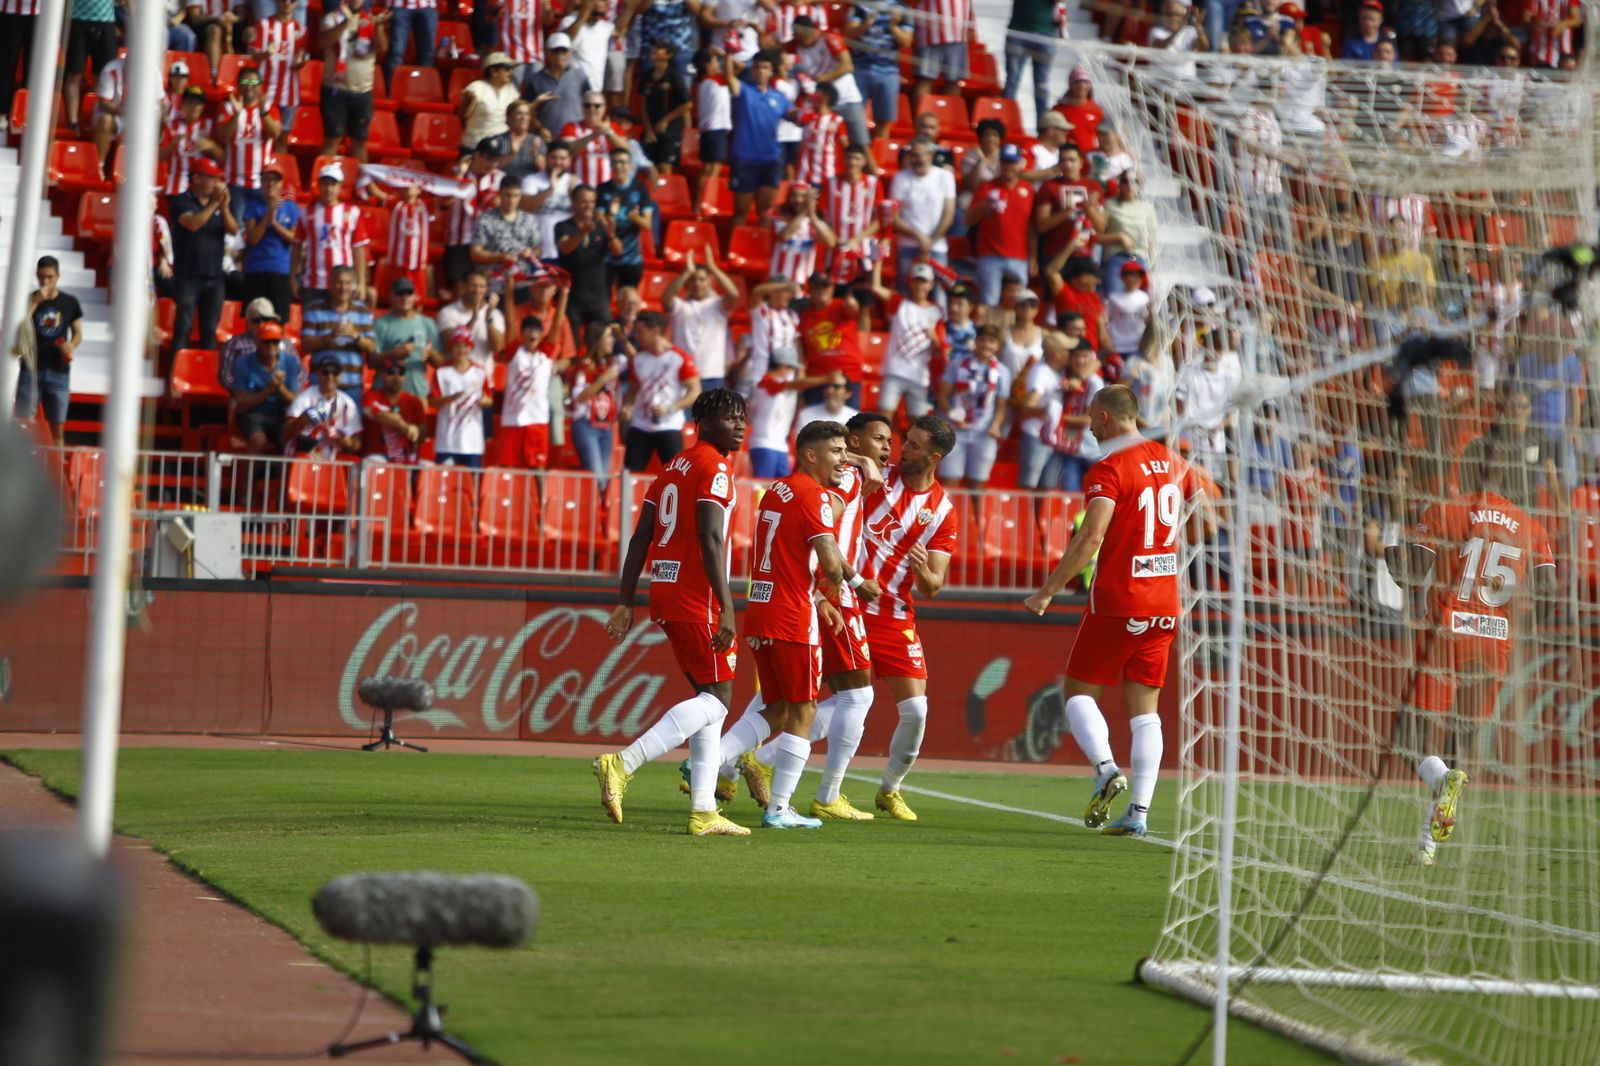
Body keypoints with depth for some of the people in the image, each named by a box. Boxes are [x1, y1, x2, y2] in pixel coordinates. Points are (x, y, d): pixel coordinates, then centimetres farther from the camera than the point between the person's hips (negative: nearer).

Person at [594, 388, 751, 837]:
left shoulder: (673, 467, 17)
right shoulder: (714, 469, -9)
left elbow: (640, 539, 16)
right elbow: (710, 540, -19)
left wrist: (625, 603, 17)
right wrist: (726, 607, -22)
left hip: (664, 594, 9)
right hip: (696, 598, -9)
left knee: (709, 696, 12)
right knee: (717, 696, -5)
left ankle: (703, 812, 8)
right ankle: (623, 763, -18)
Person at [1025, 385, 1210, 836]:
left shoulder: (1108, 469, -12)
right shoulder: (1171, 459, 9)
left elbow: (1090, 539, -22)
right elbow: (1202, 502, 23)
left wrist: (1048, 590, -17)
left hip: (1117, 601, -6)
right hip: (1164, 604, 6)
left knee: (1078, 692, 6)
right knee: (1144, 708, 7)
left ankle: (1106, 768, -18)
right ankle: (1139, 811, 0)